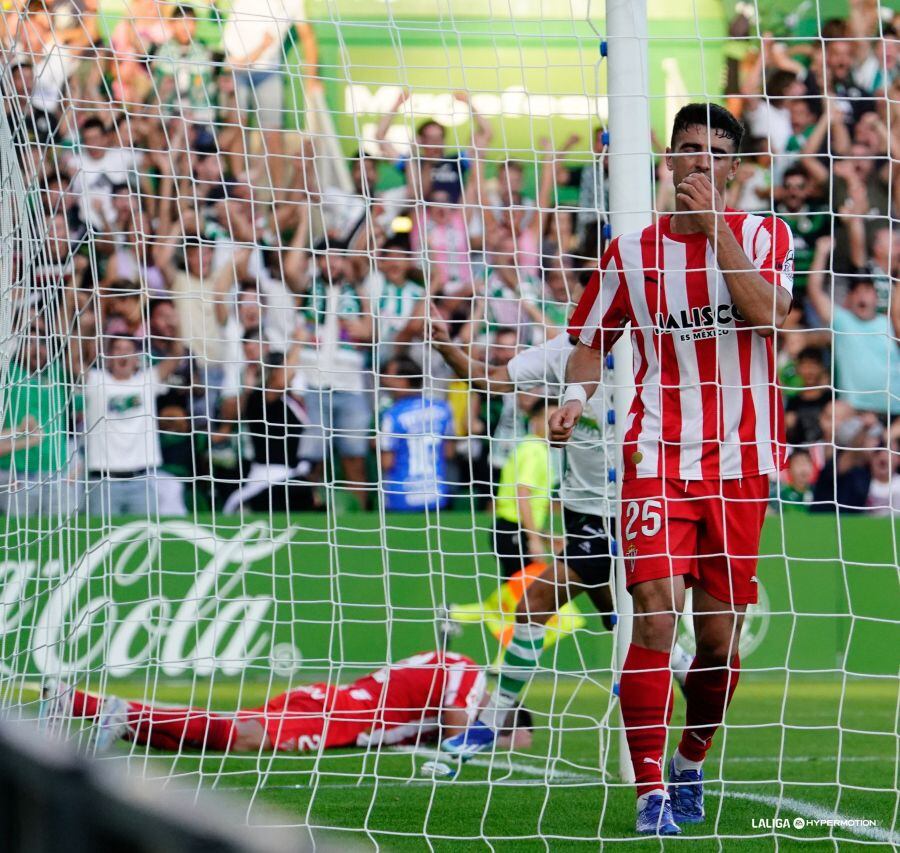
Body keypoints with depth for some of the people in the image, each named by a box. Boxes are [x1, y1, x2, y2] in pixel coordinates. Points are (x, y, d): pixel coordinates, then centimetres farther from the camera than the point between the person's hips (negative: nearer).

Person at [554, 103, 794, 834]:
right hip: (658, 458, -1)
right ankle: (651, 794, -12)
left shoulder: (763, 235, 3)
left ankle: (690, 766, 30)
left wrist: (714, 224, -17)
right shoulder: (631, 251, 5)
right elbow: (592, 341, 13)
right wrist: (575, 399, -7)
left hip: (740, 463, 1)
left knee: (720, 637, 5)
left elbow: (765, 311, -16)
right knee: (656, 618, -15)